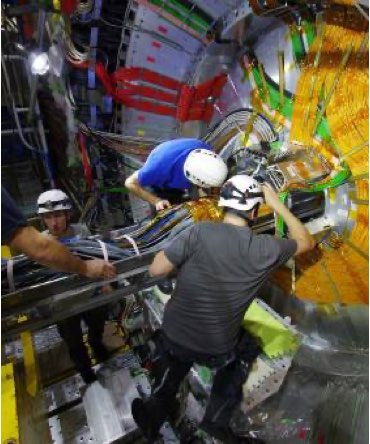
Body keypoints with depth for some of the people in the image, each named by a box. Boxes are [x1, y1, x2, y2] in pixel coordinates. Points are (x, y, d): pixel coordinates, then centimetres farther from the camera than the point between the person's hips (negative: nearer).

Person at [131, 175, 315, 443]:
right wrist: (277, 204, 6)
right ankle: (217, 420, 29)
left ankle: (157, 407, 23)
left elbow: (156, 269, -13)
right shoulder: (266, 248, -14)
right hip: (217, 351, 0)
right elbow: (307, 241, 6)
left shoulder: (200, 232, -19)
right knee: (247, 349, 31)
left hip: (173, 338, 1)